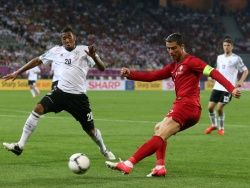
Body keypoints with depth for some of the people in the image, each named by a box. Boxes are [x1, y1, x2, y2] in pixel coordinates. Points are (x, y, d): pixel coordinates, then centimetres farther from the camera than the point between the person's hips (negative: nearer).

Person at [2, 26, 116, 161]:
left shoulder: (84, 51, -6)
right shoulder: (57, 51, 3)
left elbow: (101, 68, -14)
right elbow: (37, 61, 12)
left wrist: (94, 57, -35)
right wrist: (17, 73, 11)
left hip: (78, 97, -2)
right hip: (60, 92, 2)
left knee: (90, 129, 4)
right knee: (38, 109, -20)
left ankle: (104, 151, 35)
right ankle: (20, 146, -18)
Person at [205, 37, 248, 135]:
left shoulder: (236, 58, -4)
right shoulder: (219, 57, 13)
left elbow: (245, 71, 0)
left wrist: (241, 81, -15)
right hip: (217, 87, 5)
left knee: (219, 108, -12)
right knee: (210, 107, 0)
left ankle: (221, 128, 9)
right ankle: (213, 125, 24)